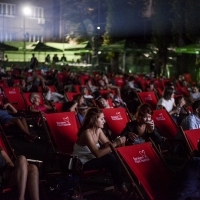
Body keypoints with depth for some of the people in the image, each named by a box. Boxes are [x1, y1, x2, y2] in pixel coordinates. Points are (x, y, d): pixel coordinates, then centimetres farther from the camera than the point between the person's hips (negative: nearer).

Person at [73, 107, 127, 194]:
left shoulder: (98, 130, -1)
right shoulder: (87, 133, -26)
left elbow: (107, 144, 2)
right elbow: (98, 154, -34)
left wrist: (117, 142, -20)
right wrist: (115, 144, -35)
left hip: (91, 158, 8)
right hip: (82, 163, -8)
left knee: (116, 156, -11)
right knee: (111, 159, -22)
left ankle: (126, 181, -2)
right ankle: (120, 185, -10)